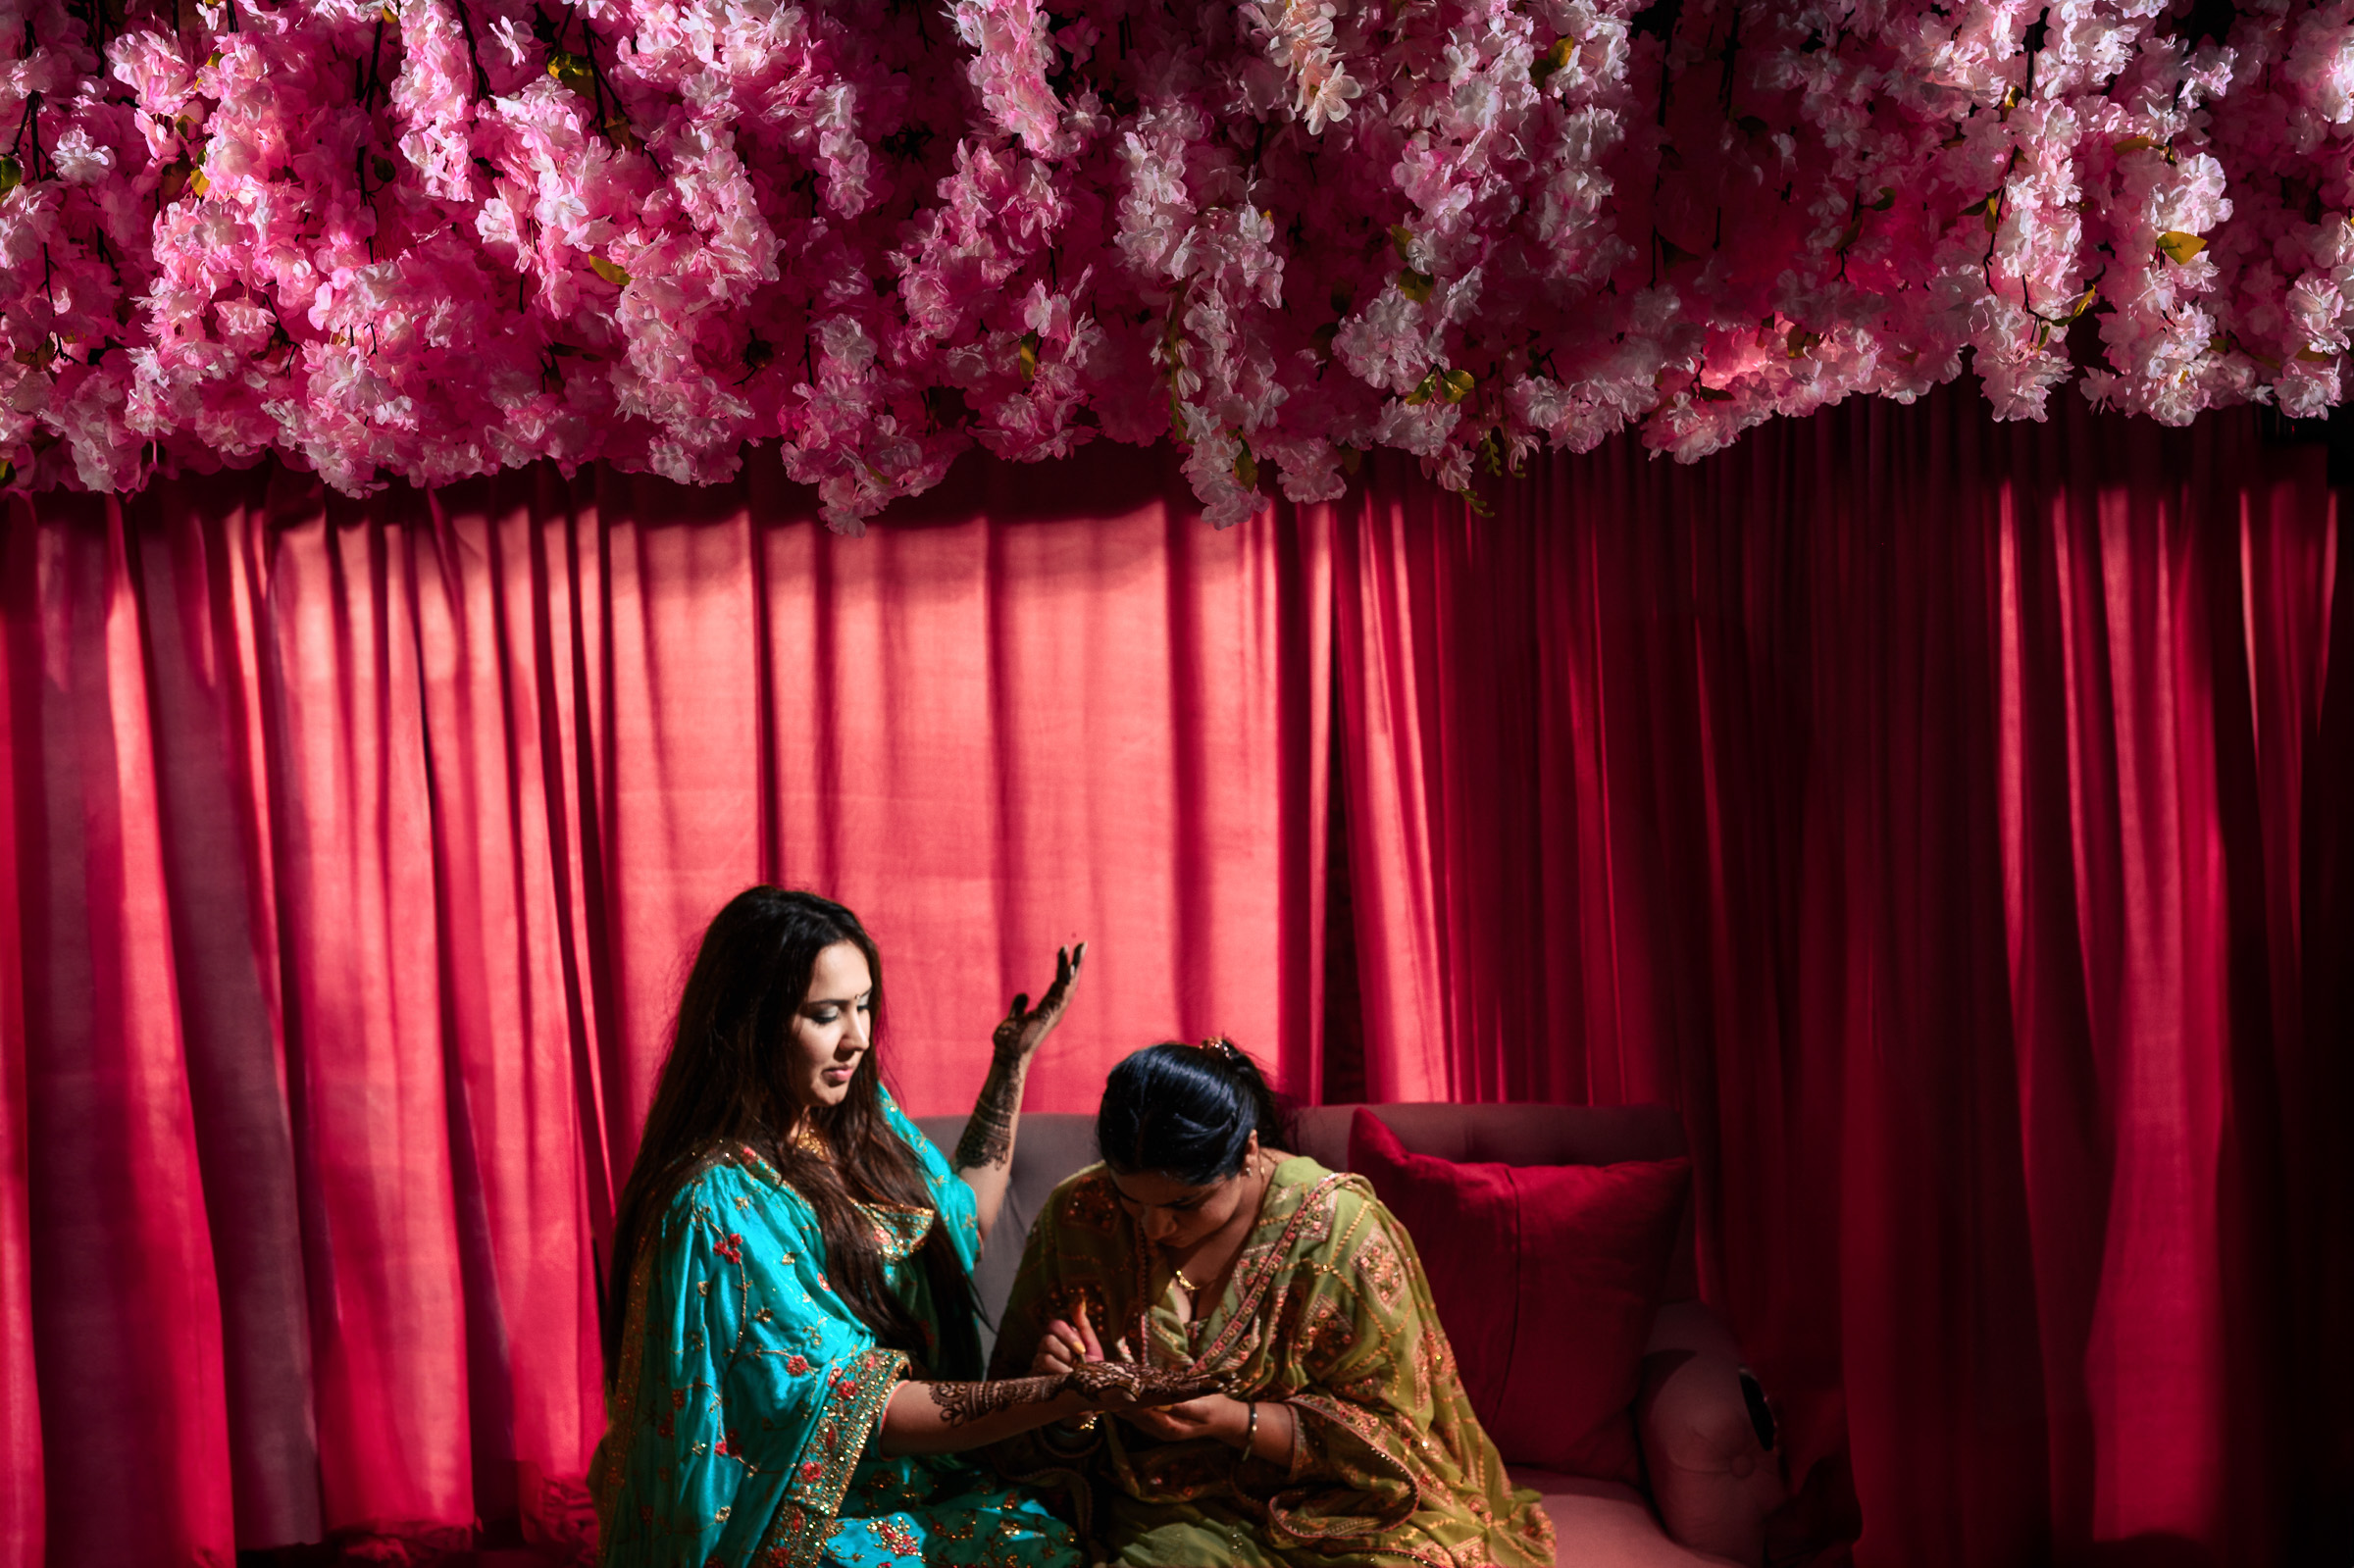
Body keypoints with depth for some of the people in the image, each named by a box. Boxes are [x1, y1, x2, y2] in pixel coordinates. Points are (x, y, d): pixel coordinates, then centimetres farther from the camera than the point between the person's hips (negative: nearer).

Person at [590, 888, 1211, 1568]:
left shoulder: (860, 1117, 3)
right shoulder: (722, 1202, -21)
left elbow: (965, 1216, 22)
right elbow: (860, 1409, -21)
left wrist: (1014, 1060, 16)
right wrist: (1067, 1394, -29)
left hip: (916, 1481, 7)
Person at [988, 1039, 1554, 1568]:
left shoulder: (1338, 1229, -13)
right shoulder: (1077, 1217, -4)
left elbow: (1391, 1429, -8)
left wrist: (1230, 1421, -21)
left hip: (1320, 1508, 0)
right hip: (1161, 1513, 0)